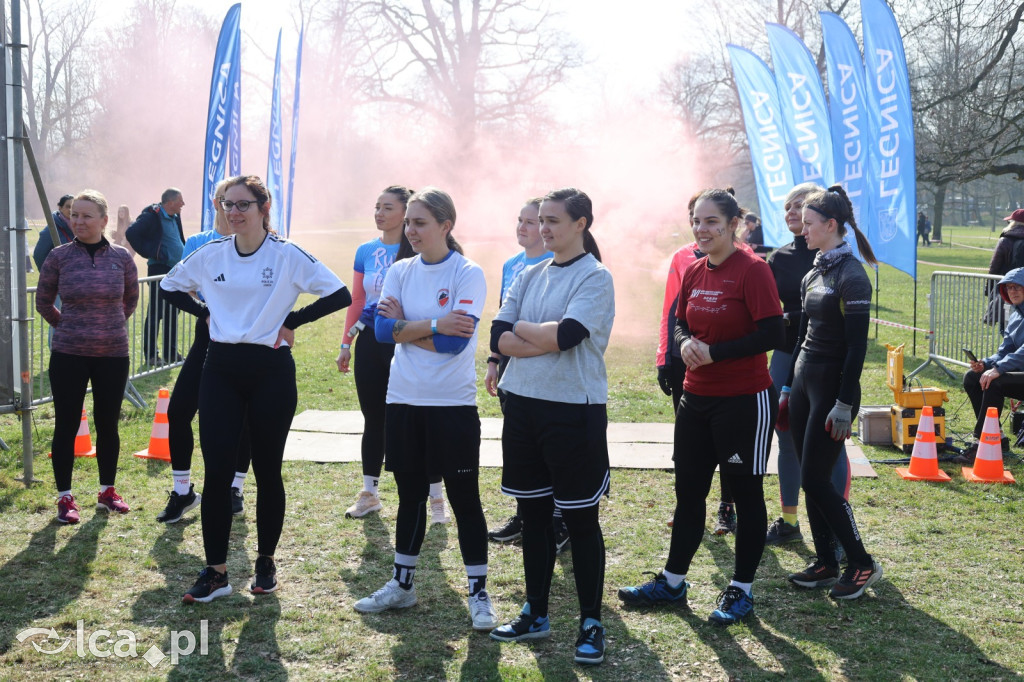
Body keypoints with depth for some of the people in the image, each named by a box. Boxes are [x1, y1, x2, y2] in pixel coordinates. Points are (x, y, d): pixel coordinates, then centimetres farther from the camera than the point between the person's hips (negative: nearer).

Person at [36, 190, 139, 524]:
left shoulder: (121, 257, -2)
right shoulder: (59, 256, -5)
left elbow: (131, 299, 16)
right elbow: (43, 301, 9)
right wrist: (68, 325, 9)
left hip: (113, 355, 1)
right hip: (68, 356, -1)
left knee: (108, 425, 11)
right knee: (66, 426, 3)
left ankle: (107, 491, 26)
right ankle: (65, 497, 15)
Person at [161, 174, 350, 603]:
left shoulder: (287, 256, -5)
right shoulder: (210, 255, 6)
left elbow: (339, 295, -10)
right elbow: (171, 286, 21)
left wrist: (292, 321, -8)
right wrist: (206, 315, 7)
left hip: (270, 371, -3)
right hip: (221, 370, 3)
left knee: (267, 471, 7)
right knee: (217, 471, -3)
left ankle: (266, 563, 22)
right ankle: (216, 572, 5)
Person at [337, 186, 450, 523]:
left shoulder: (417, 253, -5)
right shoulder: (365, 252, 9)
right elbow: (356, 301, 13)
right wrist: (345, 344, 12)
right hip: (370, 343, 5)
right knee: (374, 419, 12)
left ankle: (437, 498, 6)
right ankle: (369, 494, 22)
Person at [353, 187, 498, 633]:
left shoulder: (468, 274, -9)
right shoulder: (400, 271, 6)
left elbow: (455, 341, -20)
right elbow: (382, 330, -7)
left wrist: (402, 326, -12)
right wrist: (434, 326, -16)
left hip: (453, 404, -5)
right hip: (403, 400, 5)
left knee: (464, 498, 2)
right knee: (410, 495, 15)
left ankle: (479, 593, 13)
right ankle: (402, 584, 28)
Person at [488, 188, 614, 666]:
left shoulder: (594, 278, -7)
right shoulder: (529, 277, 11)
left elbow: (567, 333, -21)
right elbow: (498, 338, 0)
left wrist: (521, 329, -5)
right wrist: (547, 339, -14)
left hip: (574, 409, -6)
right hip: (524, 404, 6)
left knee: (580, 519, 2)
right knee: (533, 513, 13)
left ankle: (591, 624, 12)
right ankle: (535, 613, 26)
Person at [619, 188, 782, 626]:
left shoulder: (752, 270, -14)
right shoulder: (694, 273, 7)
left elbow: (772, 334, -19)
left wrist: (713, 352, -19)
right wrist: (685, 343, -6)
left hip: (744, 401, -7)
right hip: (696, 398, 7)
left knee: (745, 493, 6)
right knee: (688, 491, 14)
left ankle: (741, 590, 19)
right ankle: (672, 582, 26)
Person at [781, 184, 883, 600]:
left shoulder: (851, 276, -14)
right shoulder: (813, 274, 12)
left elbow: (857, 345, -17)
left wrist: (844, 403, -19)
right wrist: (789, 387, 18)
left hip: (833, 386, -8)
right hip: (804, 381, 8)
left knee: (816, 480, -7)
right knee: (810, 480, 9)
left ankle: (862, 565, 5)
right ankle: (825, 564, 17)